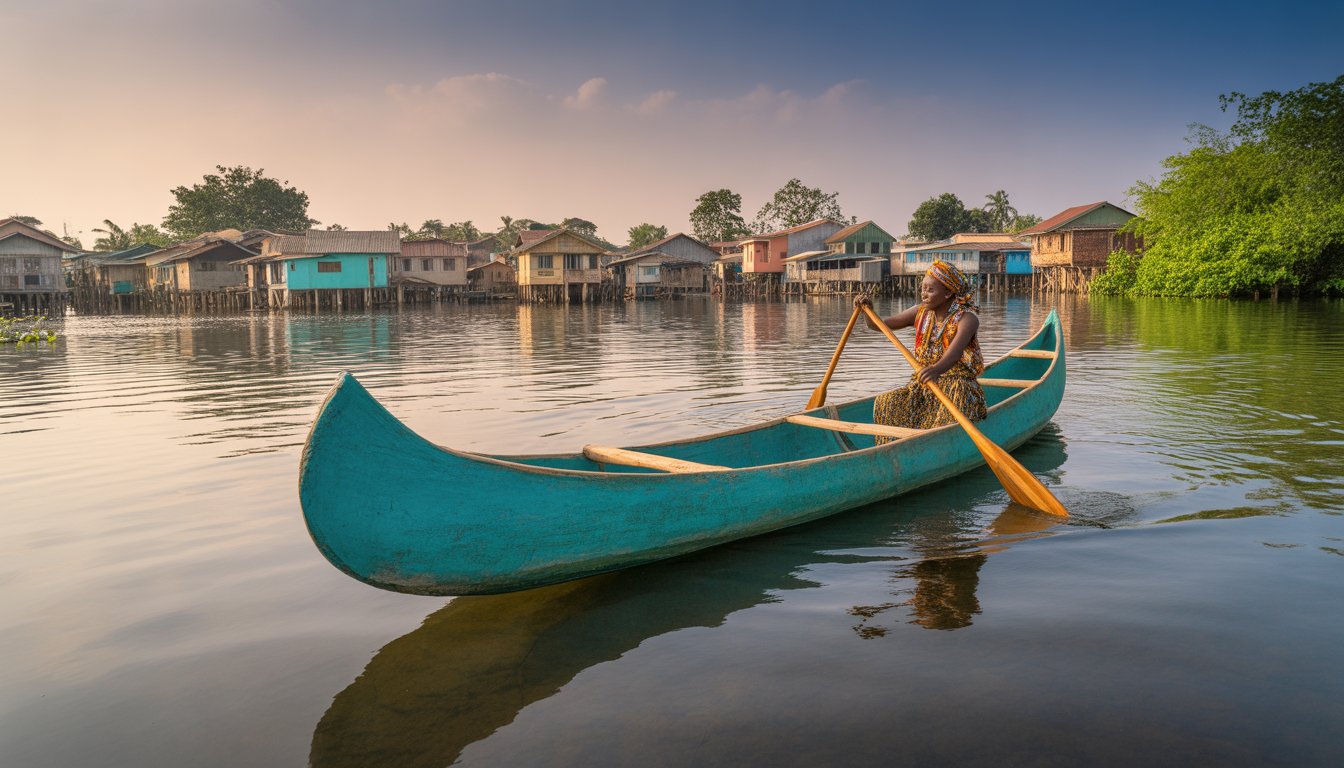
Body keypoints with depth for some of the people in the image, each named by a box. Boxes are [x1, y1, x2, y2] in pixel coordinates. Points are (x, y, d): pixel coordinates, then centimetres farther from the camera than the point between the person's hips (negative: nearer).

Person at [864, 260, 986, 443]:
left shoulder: (967, 318, -12)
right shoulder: (920, 313, 8)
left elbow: (956, 350, -33)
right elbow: (880, 325, 10)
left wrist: (937, 369, -54)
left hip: (958, 384, -5)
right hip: (922, 385, 5)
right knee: (885, 403, -20)